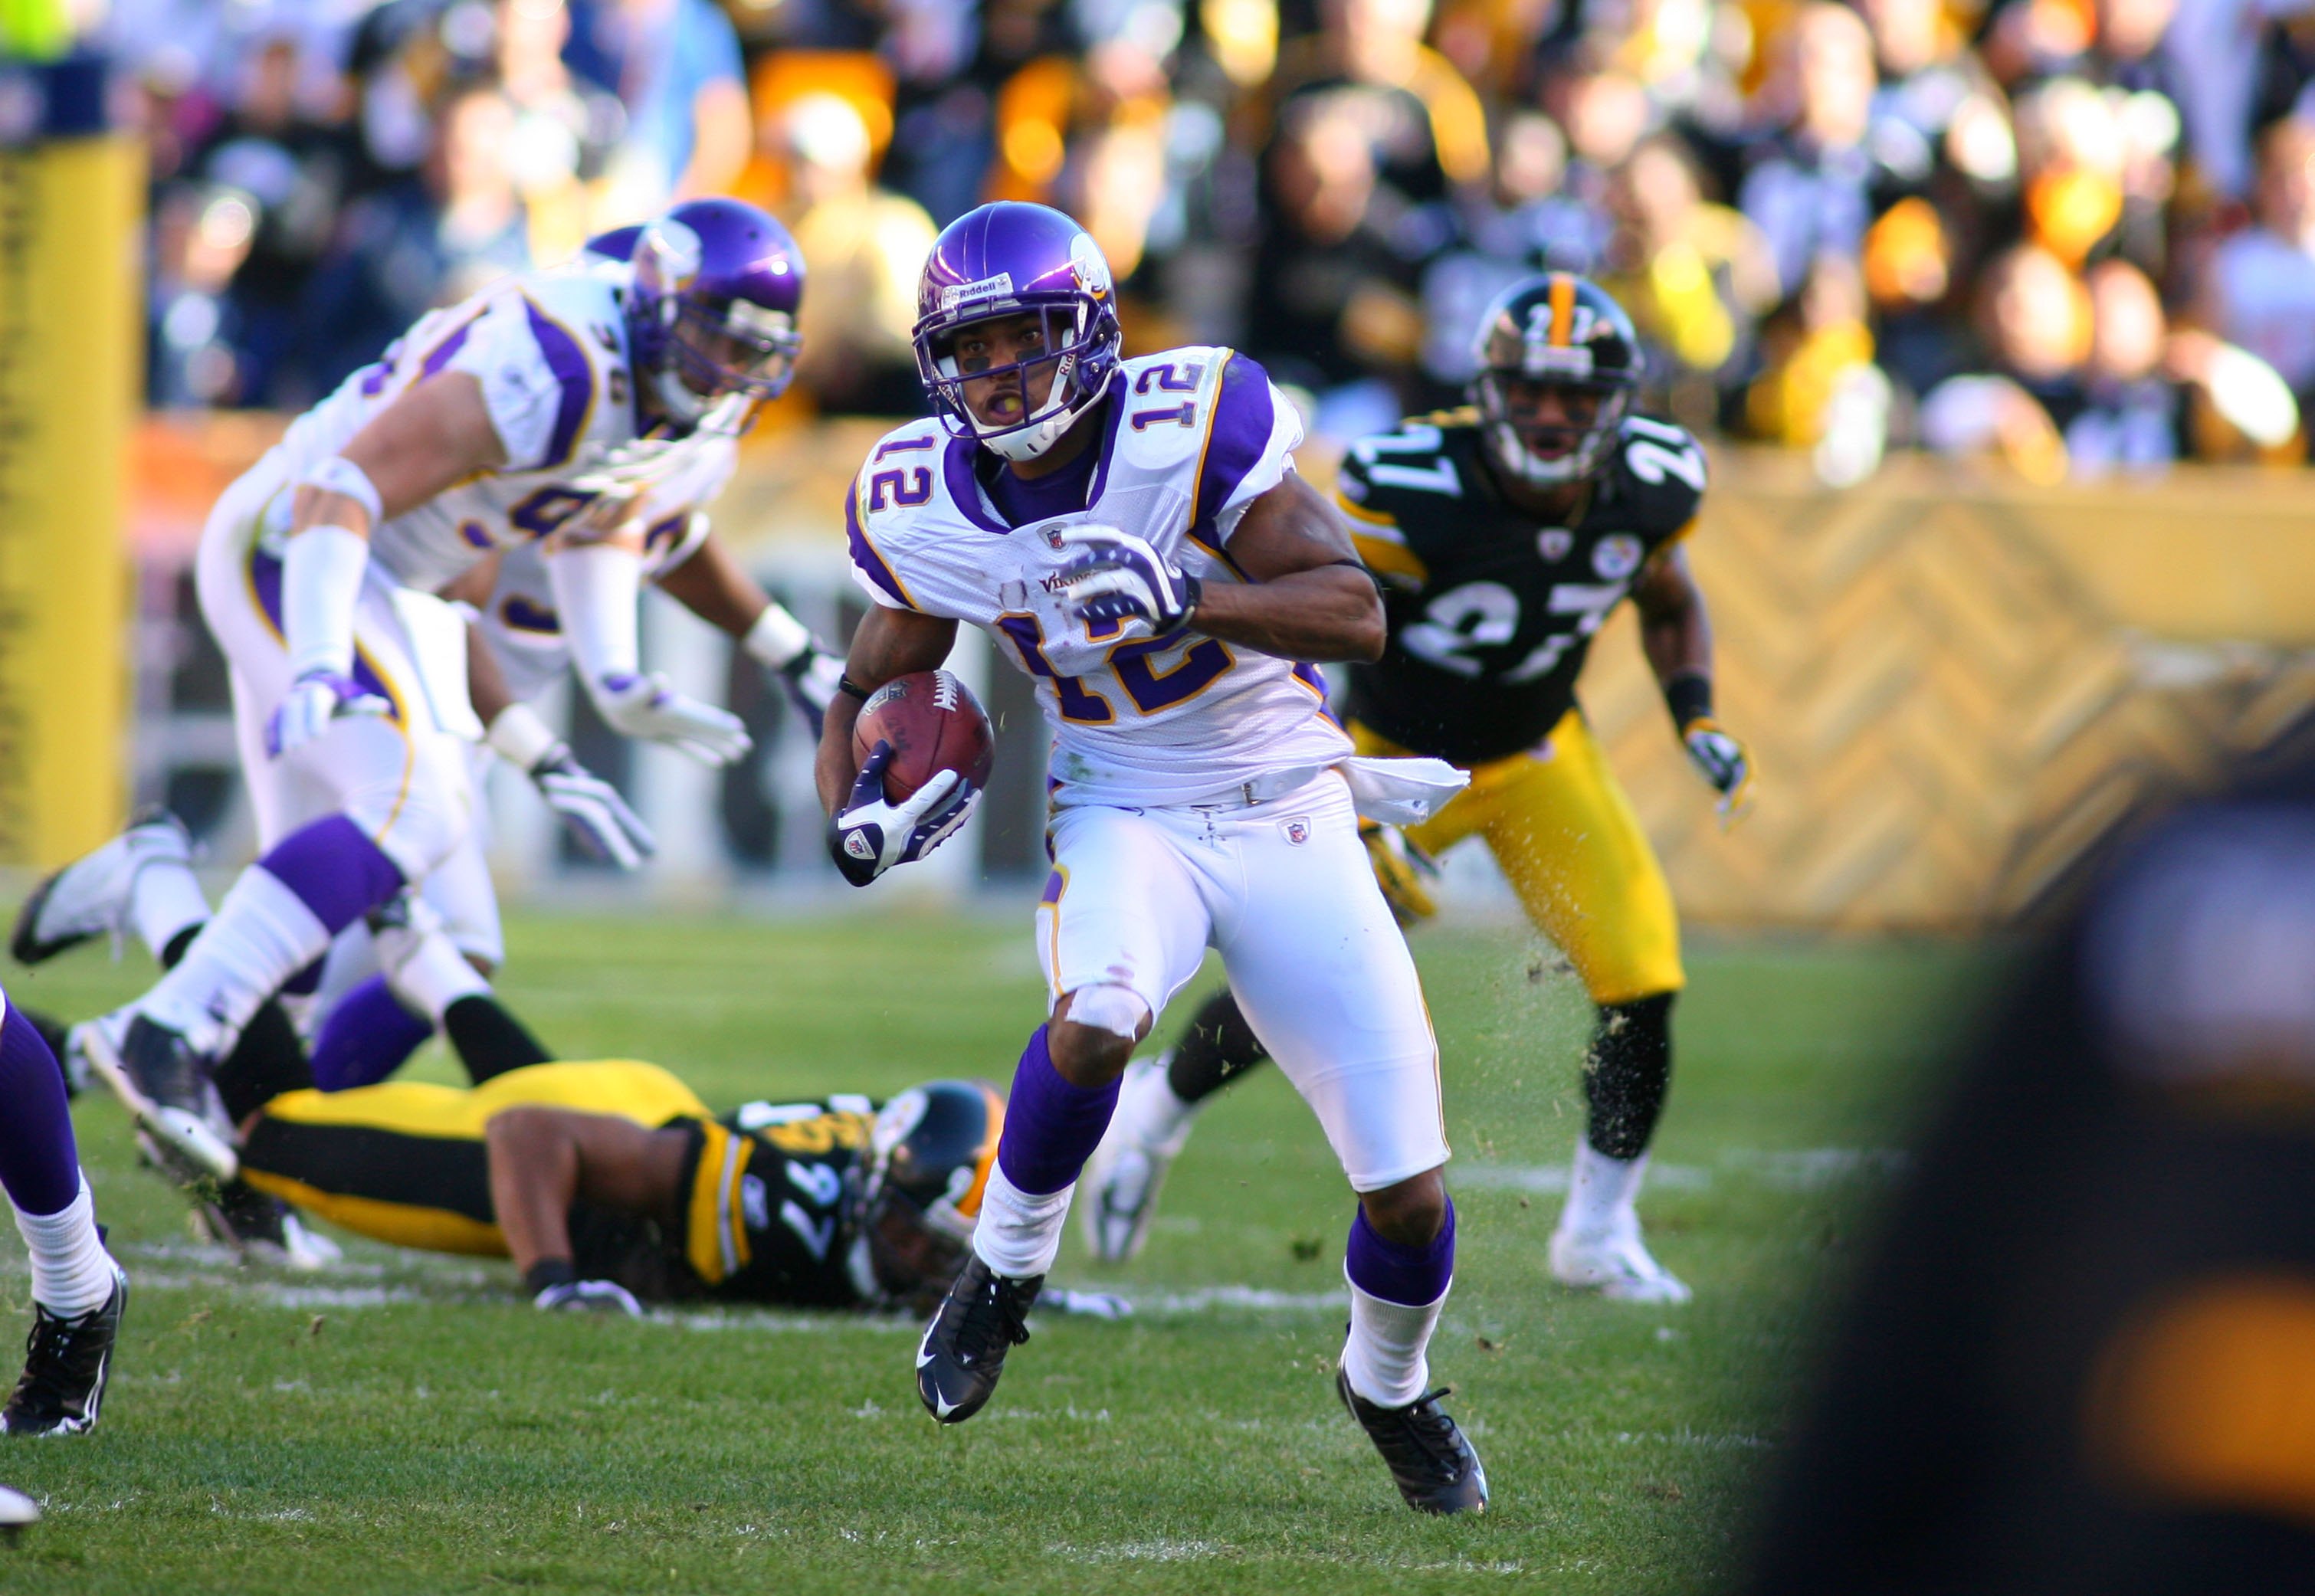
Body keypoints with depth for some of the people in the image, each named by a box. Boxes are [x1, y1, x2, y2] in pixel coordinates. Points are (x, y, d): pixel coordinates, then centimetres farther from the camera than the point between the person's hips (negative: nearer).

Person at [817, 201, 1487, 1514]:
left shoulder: (1190, 428, -19)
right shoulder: (928, 510, -7)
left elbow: (1357, 615, -21)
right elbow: (876, 681, 12)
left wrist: (1185, 596, -36)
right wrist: (859, 813, -8)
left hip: (1289, 814, -1)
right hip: (1124, 815, 1)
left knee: (1408, 1193, -3)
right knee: (1098, 1014, -36)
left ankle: (1392, 1389, 30)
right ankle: (1007, 1268, -8)